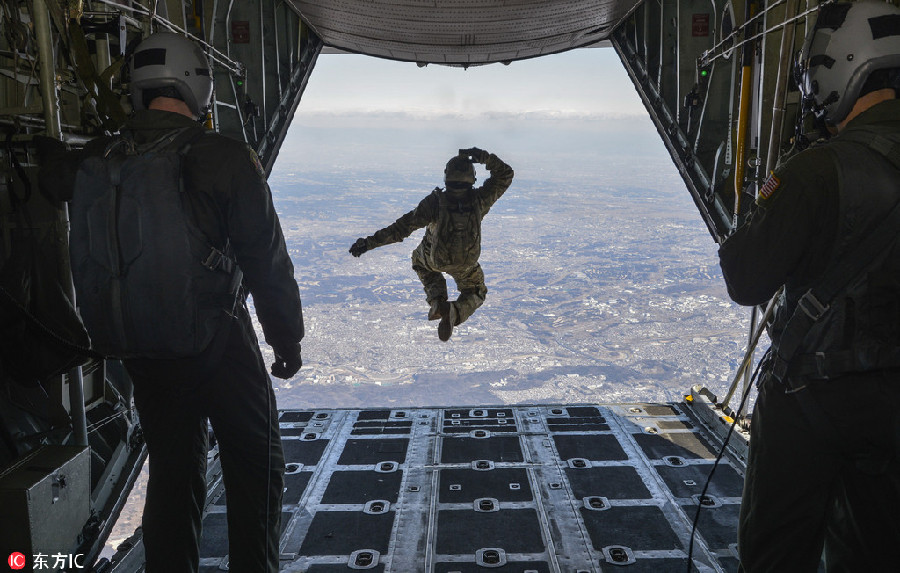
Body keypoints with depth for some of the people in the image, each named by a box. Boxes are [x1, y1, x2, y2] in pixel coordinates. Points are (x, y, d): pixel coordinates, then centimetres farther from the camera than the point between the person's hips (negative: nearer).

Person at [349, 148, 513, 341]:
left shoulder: (435, 202, -32)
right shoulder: (479, 199, -26)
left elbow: (403, 227, -33)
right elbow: (505, 175, -11)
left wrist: (370, 242, -30)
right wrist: (485, 157, -23)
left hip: (434, 259, -1)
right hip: (466, 263, 1)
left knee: (420, 261, 37)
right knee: (475, 294, 27)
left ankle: (437, 301, 11)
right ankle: (455, 312, -10)